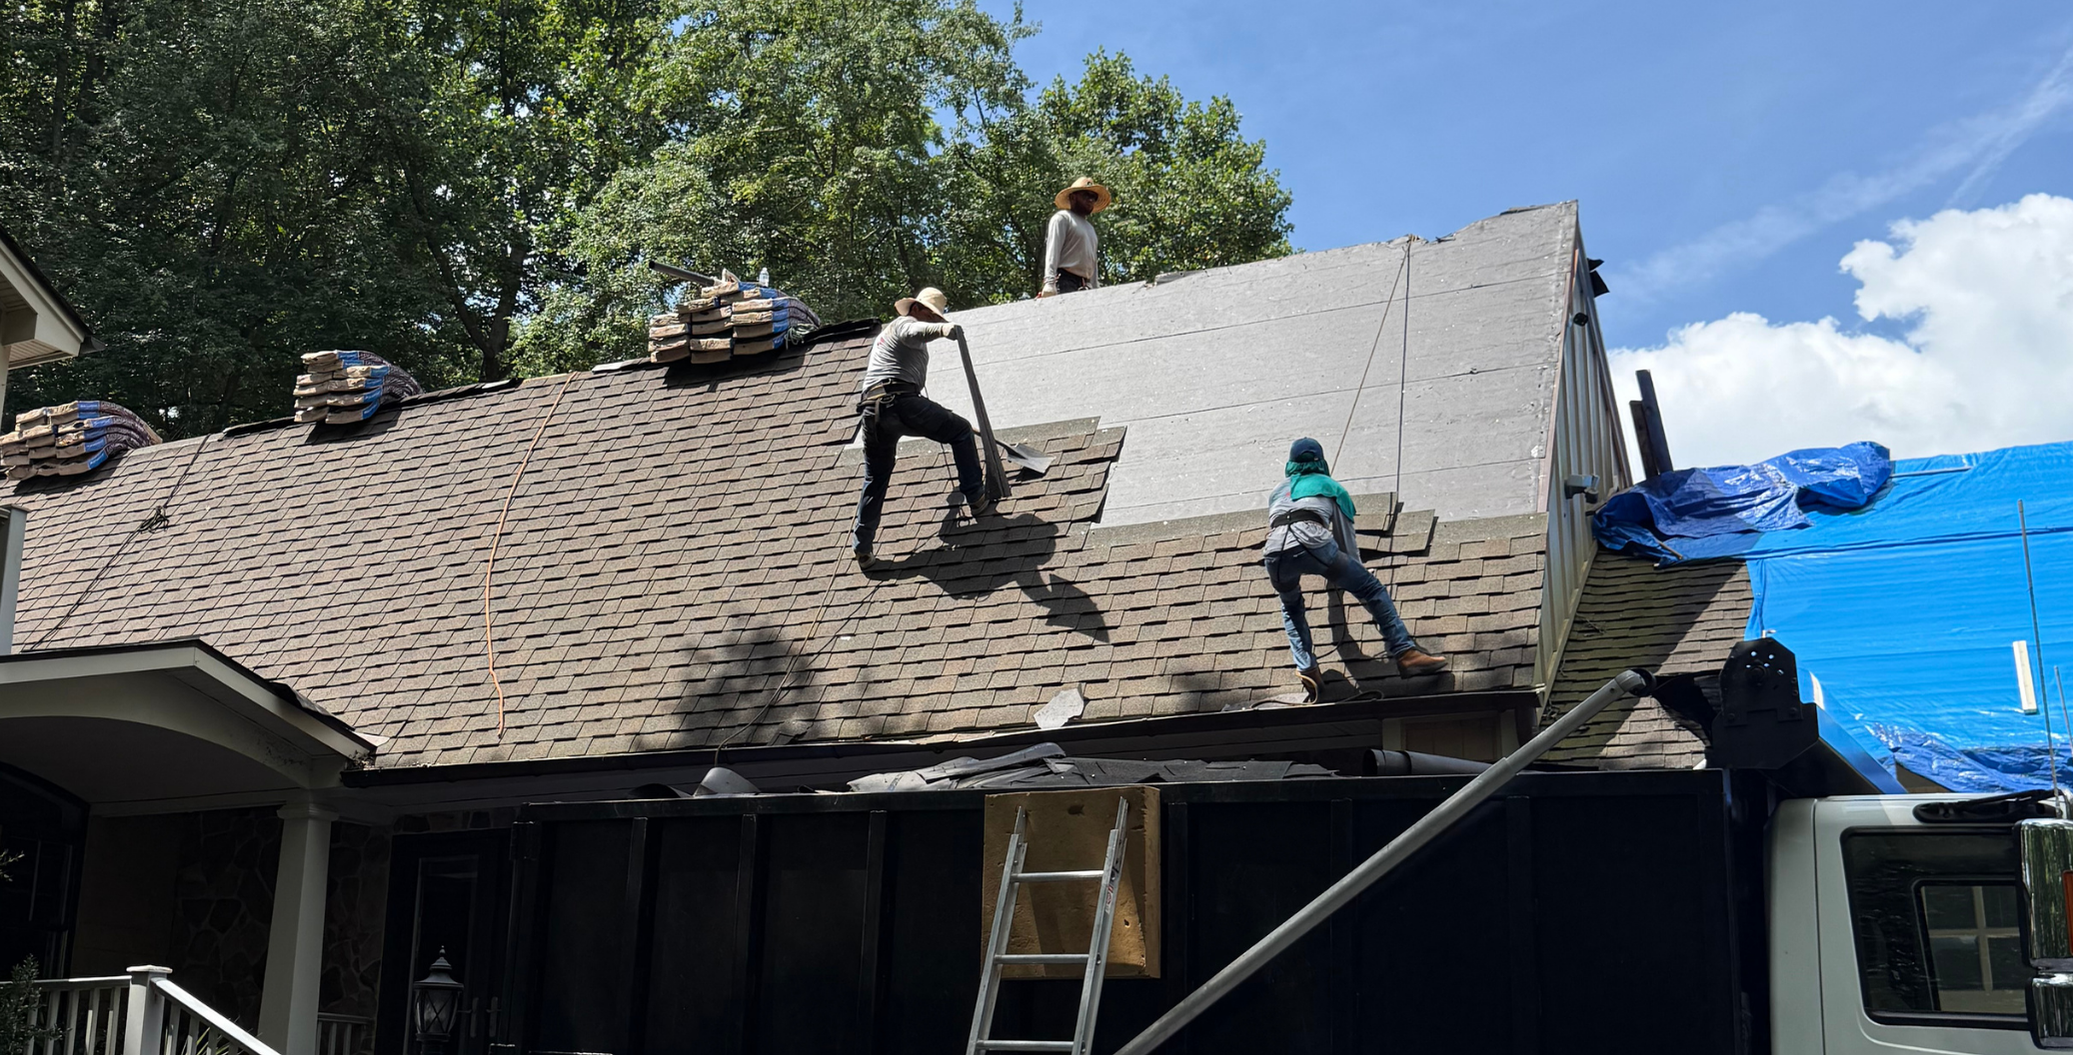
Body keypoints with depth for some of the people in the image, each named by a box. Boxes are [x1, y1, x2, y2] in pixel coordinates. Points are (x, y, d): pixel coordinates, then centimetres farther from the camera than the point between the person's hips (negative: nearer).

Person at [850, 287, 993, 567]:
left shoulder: (886, 332, 40)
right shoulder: (906, 324, 8)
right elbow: (916, 332, -20)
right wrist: (942, 329, -43)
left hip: (871, 412, 8)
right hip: (900, 402, -8)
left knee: (875, 481, 17)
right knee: (961, 430, 8)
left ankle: (861, 548, 13)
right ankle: (976, 498, 3)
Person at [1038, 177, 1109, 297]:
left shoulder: (1090, 228, 30)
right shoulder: (1062, 218, 5)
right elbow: (1052, 252, -8)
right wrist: (1049, 283, -21)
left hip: (1085, 287, 7)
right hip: (1065, 282, -7)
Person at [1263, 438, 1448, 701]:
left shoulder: (1277, 492, 37)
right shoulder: (1330, 487, 30)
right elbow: (1347, 537, 32)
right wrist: (1348, 575, 46)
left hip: (1274, 552, 3)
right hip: (1313, 543, -3)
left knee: (1290, 606, 32)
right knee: (1372, 589, 11)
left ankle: (1306, 669, 16)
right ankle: (1405, 652, 2)